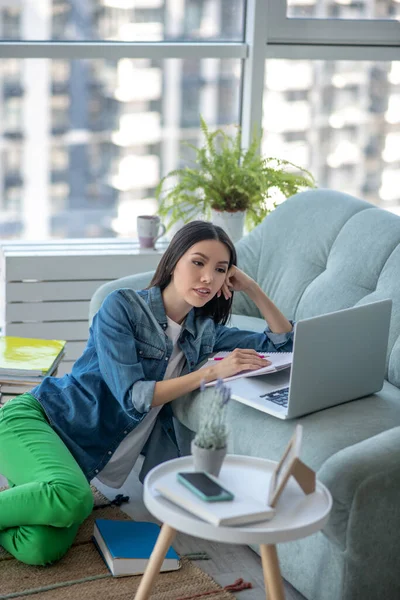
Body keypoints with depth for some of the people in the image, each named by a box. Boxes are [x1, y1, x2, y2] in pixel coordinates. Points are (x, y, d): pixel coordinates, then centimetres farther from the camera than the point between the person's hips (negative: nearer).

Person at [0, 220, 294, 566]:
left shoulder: (205, 331, 10)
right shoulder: (122, 307, -8)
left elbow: (285, 342, 15)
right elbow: (133, 397, -17)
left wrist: (251, 287, 3)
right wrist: (211, 372, -20)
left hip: (80, 458, 5)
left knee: (43, 549, -26)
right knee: (71, 498, -40)